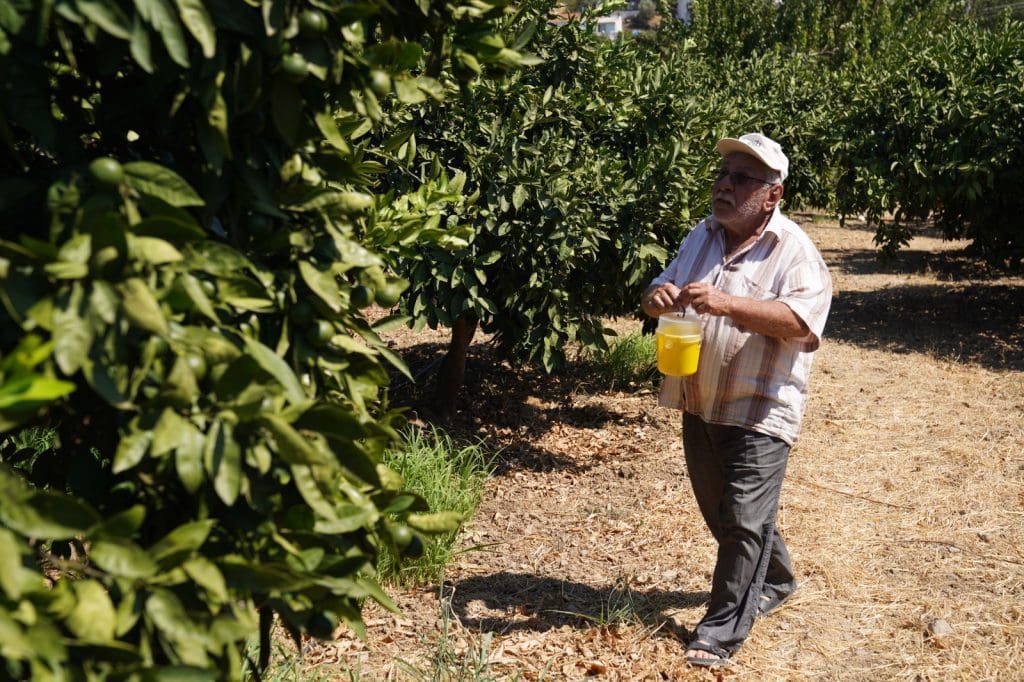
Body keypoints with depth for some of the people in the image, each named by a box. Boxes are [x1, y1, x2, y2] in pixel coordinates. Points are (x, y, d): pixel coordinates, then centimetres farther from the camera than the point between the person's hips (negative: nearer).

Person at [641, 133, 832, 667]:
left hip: (760, 410, -7)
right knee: (719, 513, 19)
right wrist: (658, 297, -12)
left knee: (743, 522, -5)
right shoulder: (702, 237, 9)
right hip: (700, 402, 7)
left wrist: (726, 302, -35)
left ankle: (723, 630, 6)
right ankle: (775, 580, 42)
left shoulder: (794, 251, -12)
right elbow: (660, 293, 13)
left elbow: (800, 322, -26)